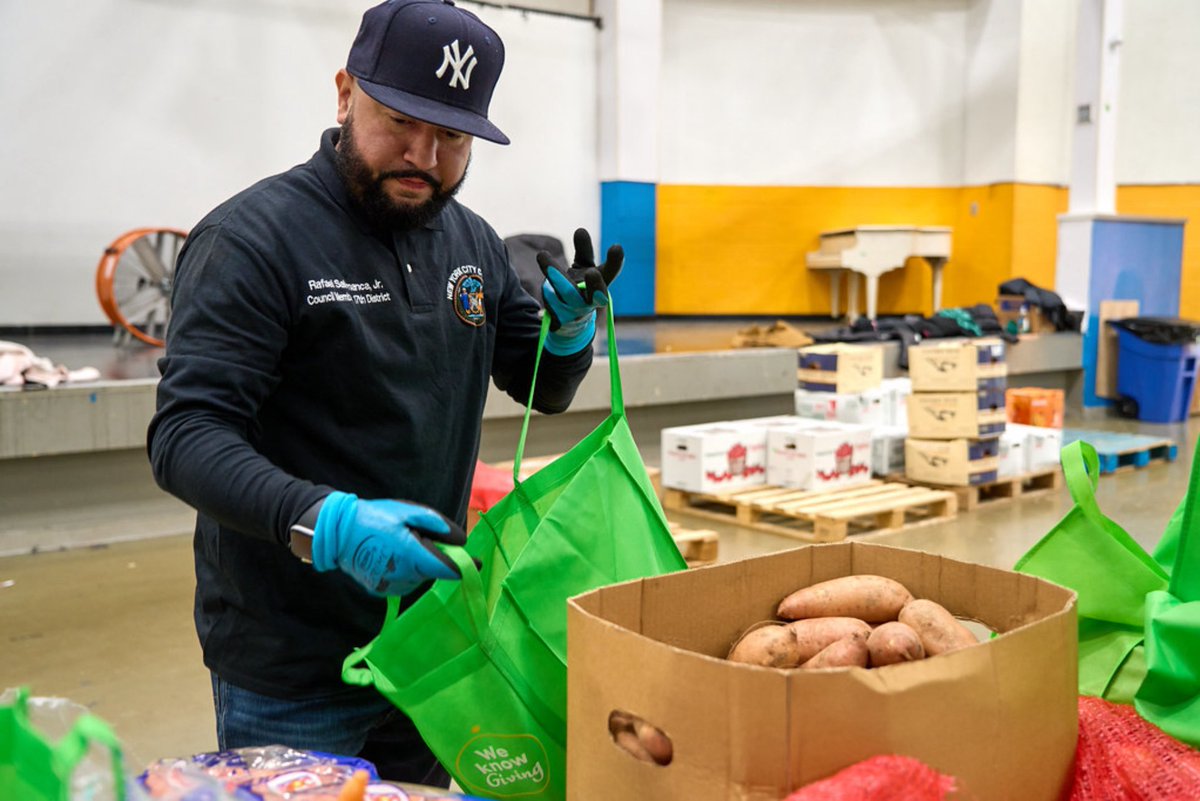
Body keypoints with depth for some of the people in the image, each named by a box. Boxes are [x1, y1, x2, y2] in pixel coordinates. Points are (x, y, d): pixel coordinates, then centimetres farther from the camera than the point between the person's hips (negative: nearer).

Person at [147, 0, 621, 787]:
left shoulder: (472, 242, 5)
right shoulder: (253, 238, -15)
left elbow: (544, 389, 14)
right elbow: (185, 436, -22)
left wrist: (572, 325, -8)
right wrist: (328, 523, -38)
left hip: (432, 640, 6)